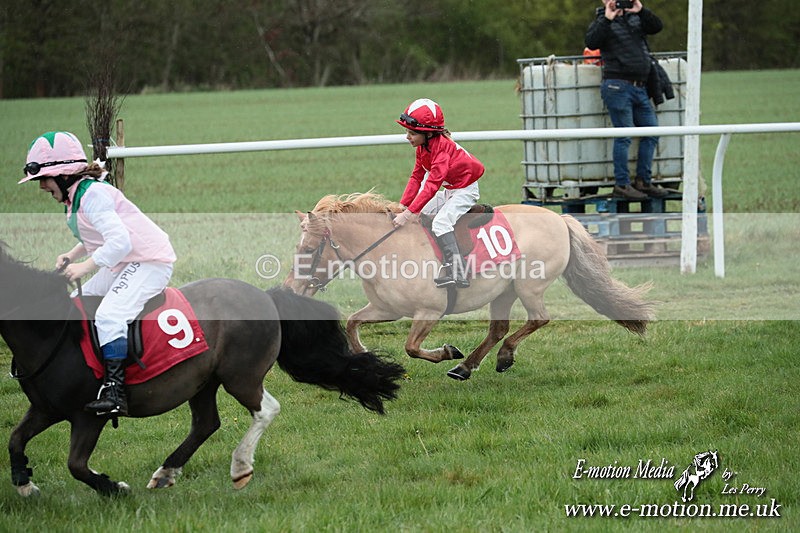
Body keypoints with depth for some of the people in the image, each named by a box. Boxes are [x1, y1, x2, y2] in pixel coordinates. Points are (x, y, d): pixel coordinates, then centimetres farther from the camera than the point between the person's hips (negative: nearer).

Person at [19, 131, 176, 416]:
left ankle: (115, 392, -32)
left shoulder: (92, 195, -20)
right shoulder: (76, 198, 12)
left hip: (150, 262, -12)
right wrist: (71, 256, 7)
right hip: (120, 264, 12)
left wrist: (85, 266, -26)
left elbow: (120, 241, -29)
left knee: (109, 315, -27)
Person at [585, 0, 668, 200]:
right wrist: (607, 19, -19)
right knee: (624, 136, -7)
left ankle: (643, 181, 15)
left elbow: (657, 26, 5)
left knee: (651, 133, 6)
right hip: (618, 85, -6)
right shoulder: (602, 22, 1)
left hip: (640, 88, 7)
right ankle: (622, 184, -1)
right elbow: (591, 42, -16)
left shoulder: (634, 18, 16)